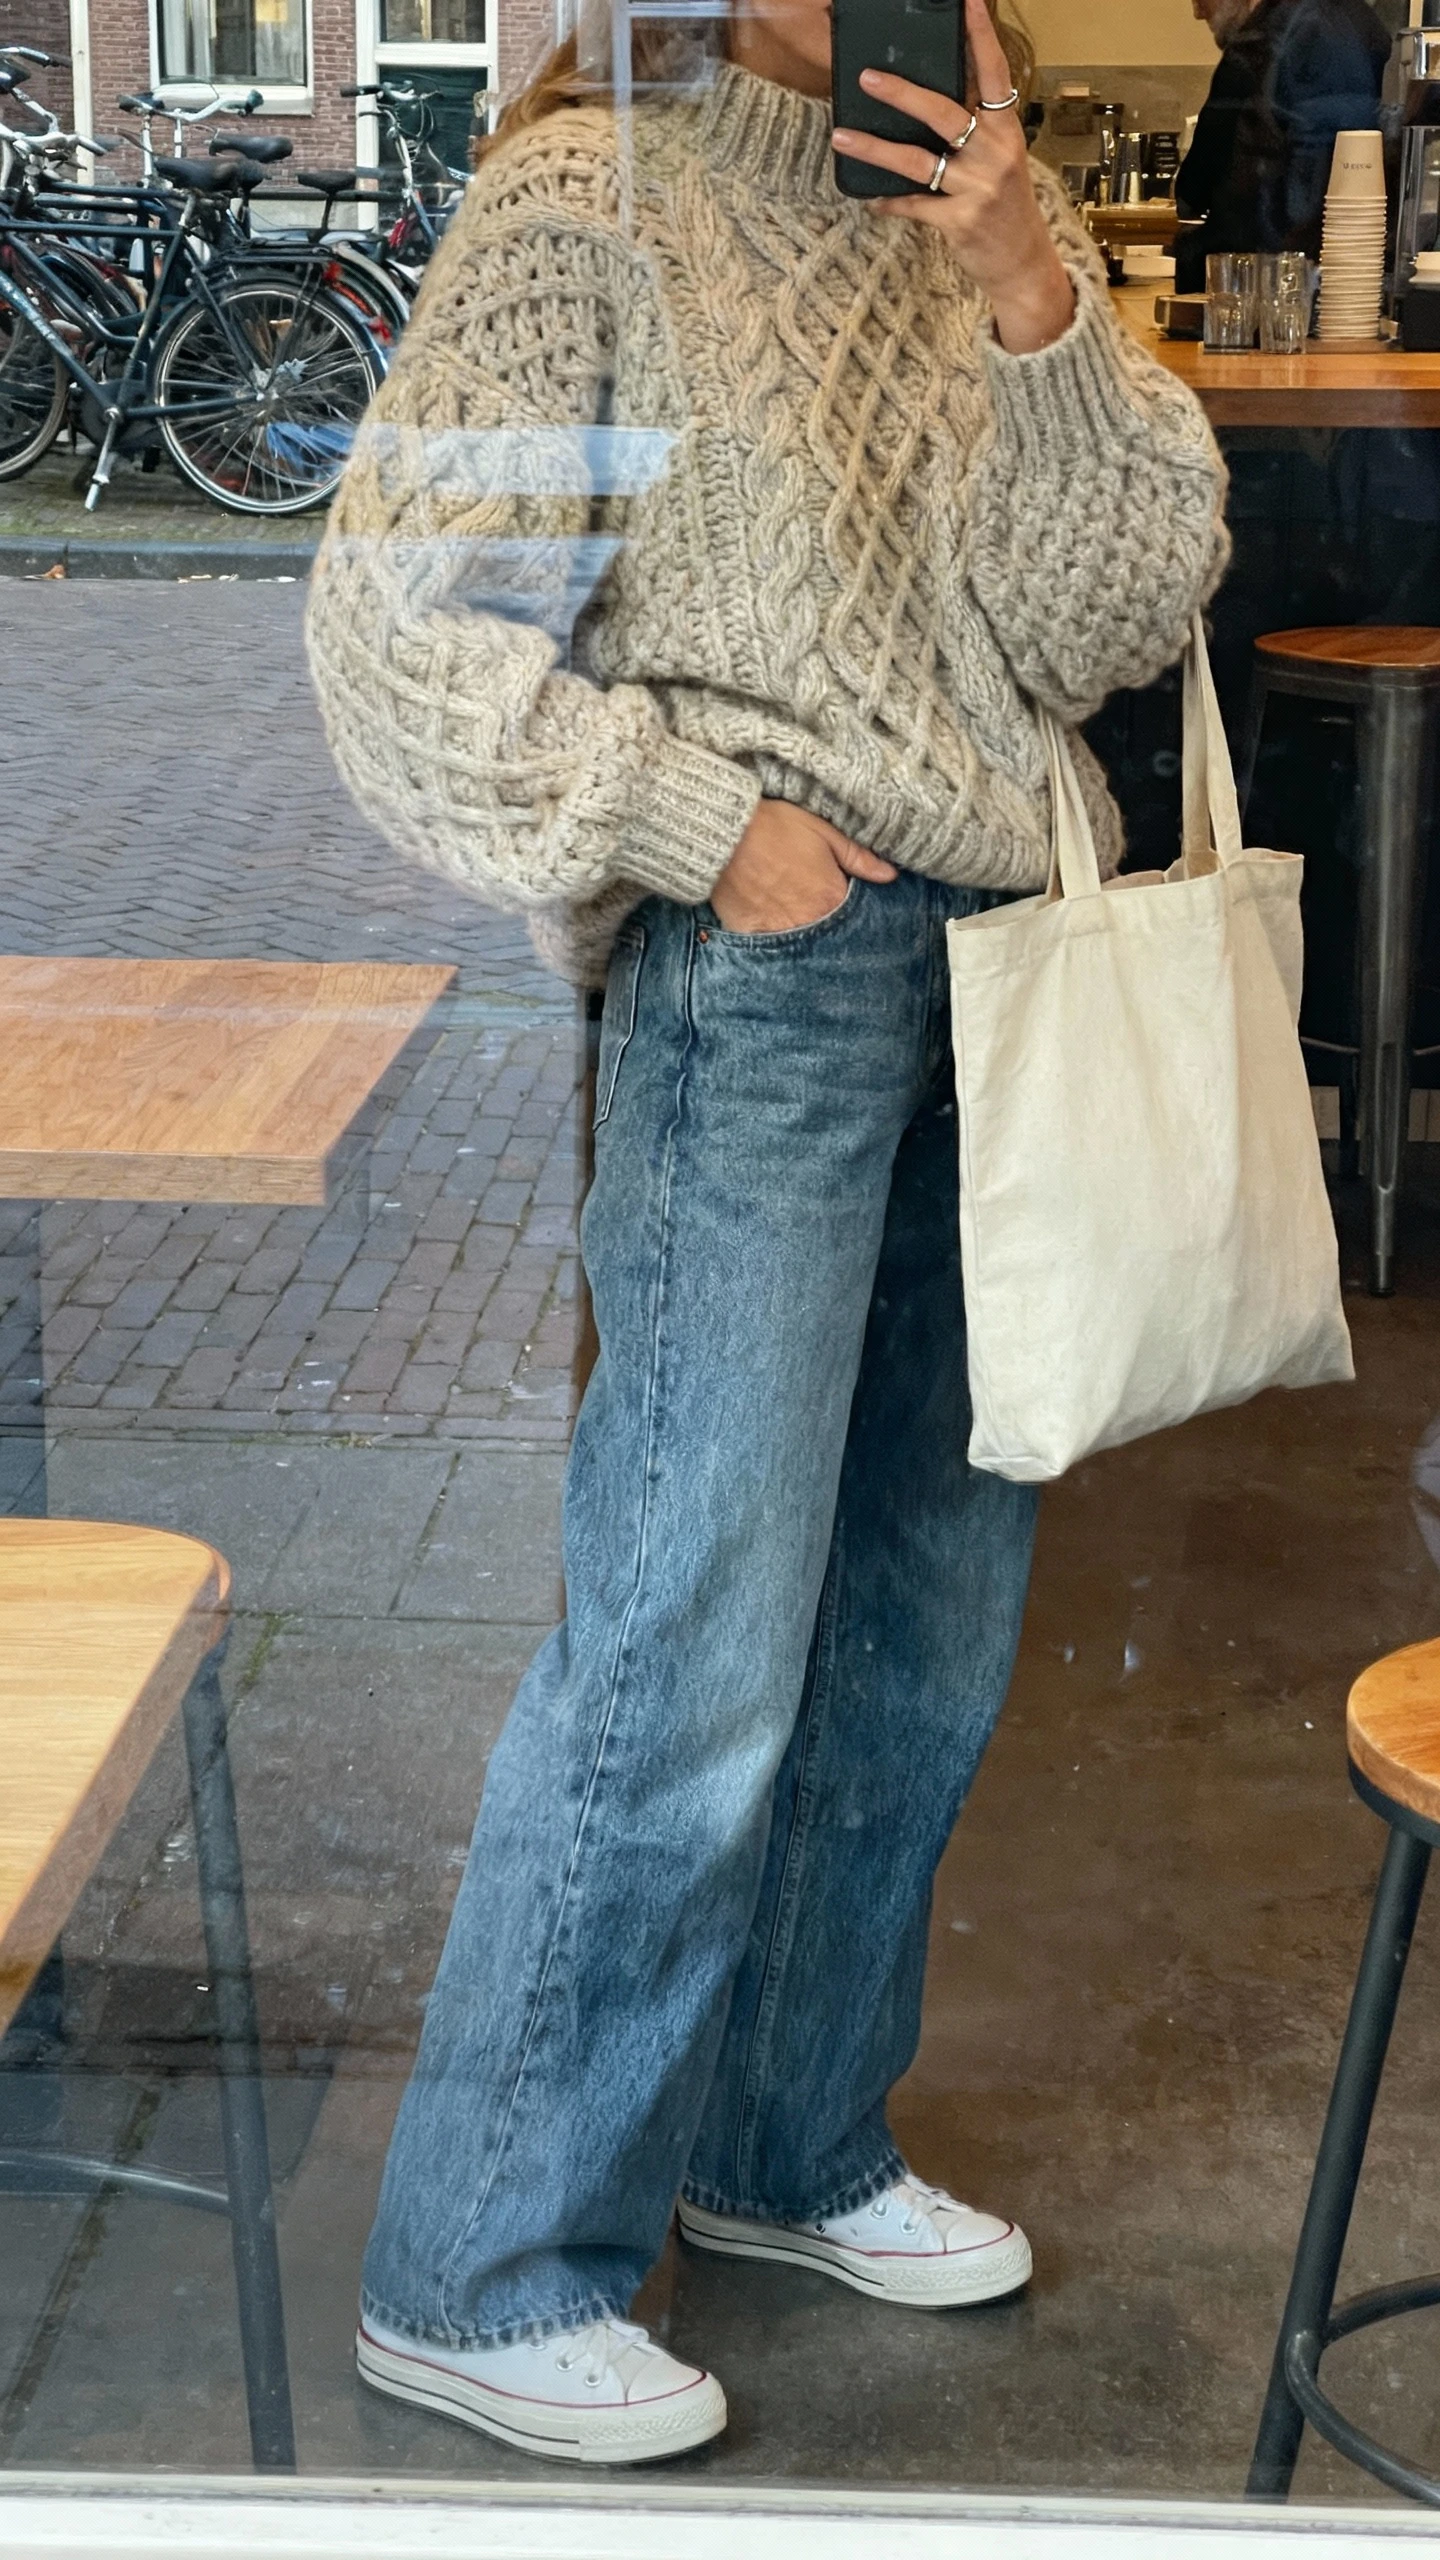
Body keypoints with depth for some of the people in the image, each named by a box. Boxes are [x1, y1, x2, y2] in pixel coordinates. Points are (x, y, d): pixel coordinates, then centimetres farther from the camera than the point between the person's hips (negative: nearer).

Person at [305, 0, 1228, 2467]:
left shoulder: (945, 208, 11)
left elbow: (1120, 612, 2)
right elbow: (396, 618, -11)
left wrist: (1038, 302, -12)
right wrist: (705, 823, -13)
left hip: (996, 965, 7)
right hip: (768, 974, -7)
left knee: (930, 1613, 13)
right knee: (693, 1651, -6)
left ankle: (789, 2143, 31)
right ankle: (483, 2274, 8)